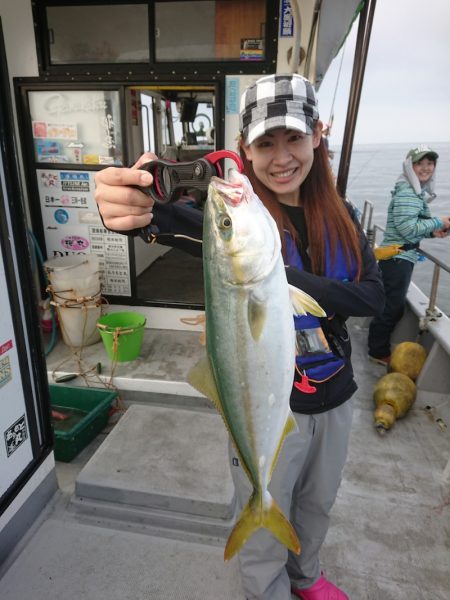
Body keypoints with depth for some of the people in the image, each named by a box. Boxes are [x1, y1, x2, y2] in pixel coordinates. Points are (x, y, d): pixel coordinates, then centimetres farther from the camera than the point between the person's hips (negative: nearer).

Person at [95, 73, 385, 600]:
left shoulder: (339, 216, -2)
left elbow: (373, 295, -11)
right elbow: (187, 222, -37)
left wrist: (288, 279, -26)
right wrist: (134, 209, -61)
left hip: (334, 396, 5)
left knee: (317, 505, 29)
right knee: (265, 531, 17)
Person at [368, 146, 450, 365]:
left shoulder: (418, 191, 15)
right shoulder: (407, 192, -16)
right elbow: (408, 228, -23)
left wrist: (432, 232, 4)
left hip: (400, 258, 10)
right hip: (397, 258, -10)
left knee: (392, 306, 18)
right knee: (392, 307, -2)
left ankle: (379, 347, 31)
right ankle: (378, 352, 11)